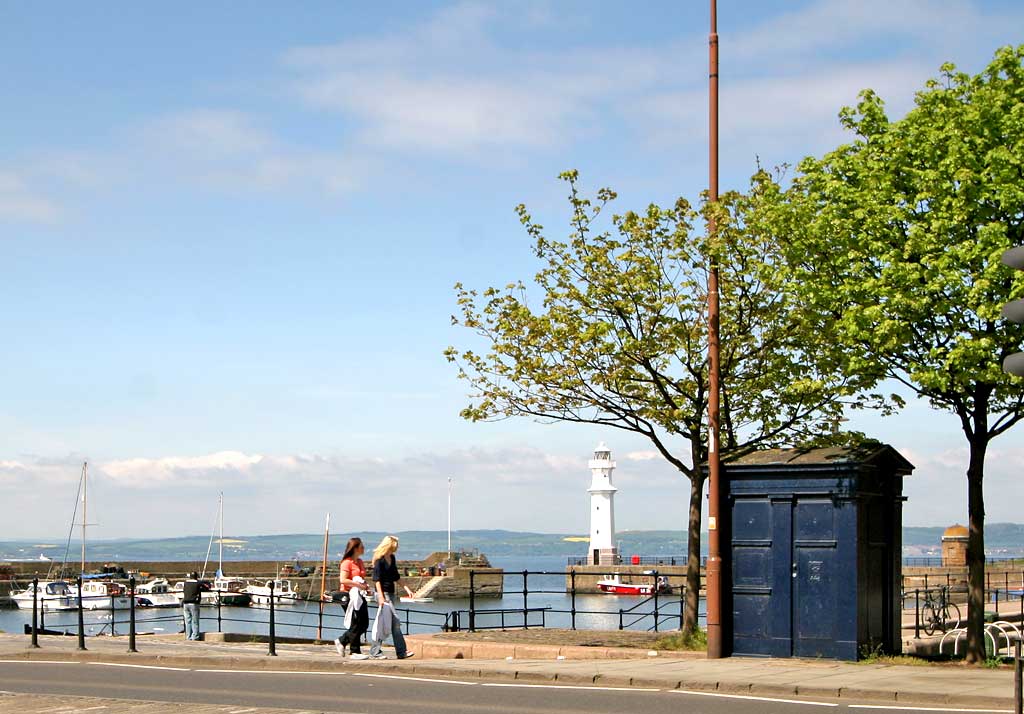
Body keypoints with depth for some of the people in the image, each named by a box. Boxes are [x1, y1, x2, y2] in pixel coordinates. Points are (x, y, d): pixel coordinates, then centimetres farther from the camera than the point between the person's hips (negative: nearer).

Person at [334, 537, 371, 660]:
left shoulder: (360, 562, 16)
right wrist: (358, 584, -22)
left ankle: (341, 641, 20)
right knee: (356, 624, -5)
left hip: (360, 596, 9)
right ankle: (355, 652, 4)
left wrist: (365, 585, 9)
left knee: (364, 624, 7)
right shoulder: (347, 562, -12)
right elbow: (343, 580, -21)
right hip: (350, 595, -9)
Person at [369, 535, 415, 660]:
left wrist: (406, 589, 17)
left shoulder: (392, 558, 13)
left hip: (390, 593, 9)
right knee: (395, 622, -8)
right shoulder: (379, 560, -12)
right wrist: (380, 597, -21)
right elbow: (377, 579, -15)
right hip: (383, 593, -9)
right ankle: (401, 652, -3)